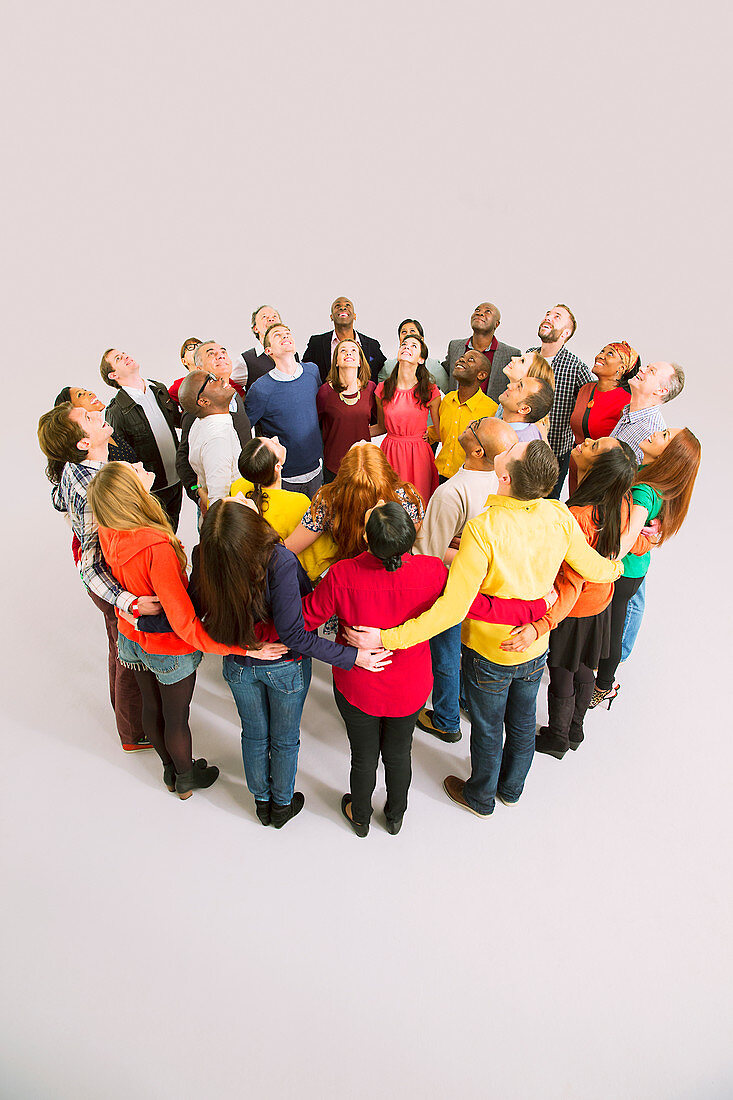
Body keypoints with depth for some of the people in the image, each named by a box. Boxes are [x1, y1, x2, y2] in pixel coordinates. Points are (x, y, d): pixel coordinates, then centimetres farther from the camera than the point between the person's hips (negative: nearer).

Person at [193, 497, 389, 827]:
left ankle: (262, 801, 52)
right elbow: (293, 635, -33)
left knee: (254, 734, 28)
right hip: (285, 667, -3)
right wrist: (351, 656, -27)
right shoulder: (280, 561, -37)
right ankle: (282, 805, 49)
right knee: (284, 739, 24)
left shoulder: (203, 558, -25)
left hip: (239, 664, 3)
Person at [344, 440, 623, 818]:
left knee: (487, 731, 21)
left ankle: (481, 797, 47)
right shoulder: (560, 516, -18)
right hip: (536, 647, 5)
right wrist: (616, 566, 23)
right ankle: (512, 788, 54)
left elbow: (452, 609, -36)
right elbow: (592, 568, -1)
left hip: (489, 653, -5)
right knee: (522, 723, 28)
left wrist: (387, 638, -33)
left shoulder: (483, 529, -34)